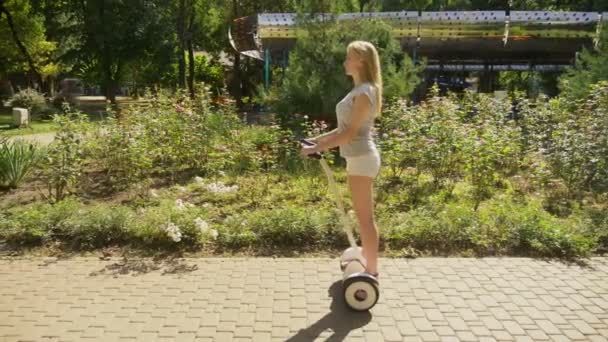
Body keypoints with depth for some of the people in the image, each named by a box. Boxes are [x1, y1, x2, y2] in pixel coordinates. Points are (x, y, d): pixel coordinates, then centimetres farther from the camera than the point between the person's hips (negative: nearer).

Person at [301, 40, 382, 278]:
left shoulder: (365, 92, -16)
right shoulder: (359, 90, 15)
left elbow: (351, 132, -20)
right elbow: (346, 128, 18)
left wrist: (317, 148, -19)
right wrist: (318, 139, 13)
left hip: (361, 159, -10)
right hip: (358, 158, 10)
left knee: (365, 218, -3)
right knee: (364, 216, 16)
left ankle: (371, 273, 7)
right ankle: (369, 266, 28)